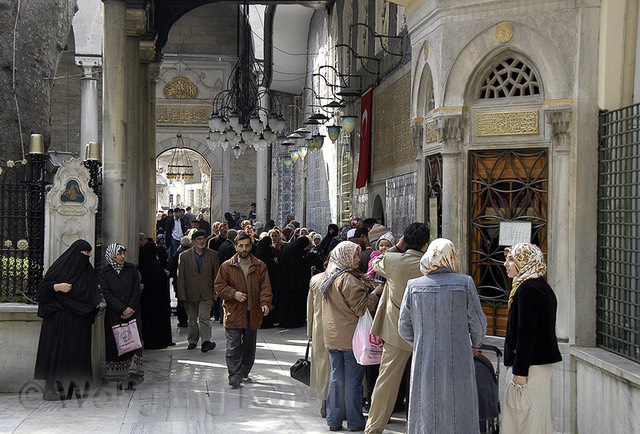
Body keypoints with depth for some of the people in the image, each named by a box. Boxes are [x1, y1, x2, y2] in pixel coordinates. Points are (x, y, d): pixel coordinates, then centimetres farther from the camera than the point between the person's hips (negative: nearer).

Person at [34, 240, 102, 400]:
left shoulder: (88, 269, 12)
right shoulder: (60, 266, -5)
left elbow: (93, 291, 21)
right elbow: (42, 287, -3)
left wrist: (96, 302, 2)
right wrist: (57, 287, -19)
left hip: (79, 320, 6)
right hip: (59, 318, -5)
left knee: (78, 350, 4)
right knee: (57, 349, -7)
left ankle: (75, 385, 9)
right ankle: (51, 387, -4)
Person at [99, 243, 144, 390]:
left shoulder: (131, 269, 7)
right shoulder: (104, 272, 1)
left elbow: (136, 291, 3)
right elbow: (107, 294, -6)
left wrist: (130, 309, -10)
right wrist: (122, 309, -13)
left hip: (132, 312, 1)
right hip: (114, 315, -1)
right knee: (115, 344, 1)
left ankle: (132, 376, -10)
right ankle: (119, 377, 8)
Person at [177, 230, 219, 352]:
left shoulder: (213, 255, 5)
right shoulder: (184, 256, 3)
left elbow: (216, 275, 7)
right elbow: (180, 276, 0)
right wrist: (181, 293, -6)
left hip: (206, 293, -1)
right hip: (190, 294, 1)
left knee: (204, 317, -12)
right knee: (192, 319, 12)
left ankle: (206, 341, -18)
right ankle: (192, 341, 24)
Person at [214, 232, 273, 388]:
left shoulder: (260, 266, 4)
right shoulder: (227, 266, 1)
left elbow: (265, 287, 1)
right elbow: (219, 286, 2)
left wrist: (265, 303, -15)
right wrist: (234, 294, -14)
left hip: (253, 313, 2)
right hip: (233, 312, -2)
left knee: (249, 346, 11)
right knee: (233, 347, -7)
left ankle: (244, 373, 23)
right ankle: (234, 376, -4)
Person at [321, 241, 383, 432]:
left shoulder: (329, 278, 10)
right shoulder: (348, 280, -18)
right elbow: (362, 307, -16)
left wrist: (366, 288, 17)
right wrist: (375, 293, -4)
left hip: (333, 336, 8)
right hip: (351, 335, -8)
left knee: (336, 377, 12)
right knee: (353, 379, 0)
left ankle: (334, 420, 15)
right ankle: (355, 422, 7)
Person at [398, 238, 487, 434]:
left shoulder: (414, 286, -1)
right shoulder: (464, 283, -7)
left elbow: (404, 328, 4)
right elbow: (478, 323, -2)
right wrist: (475, 344, 18)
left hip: (423, 365, 2)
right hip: (457, 365, -2)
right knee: (458, 417, 7)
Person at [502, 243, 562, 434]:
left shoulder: (528, 290, -17)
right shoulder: (541, 286, 14)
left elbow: (525, 333, -21)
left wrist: (520, 371, -19)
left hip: (531, 364, -10)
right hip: (542, 360, 10)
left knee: (527, 417, -5)